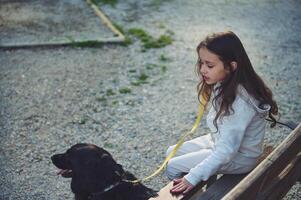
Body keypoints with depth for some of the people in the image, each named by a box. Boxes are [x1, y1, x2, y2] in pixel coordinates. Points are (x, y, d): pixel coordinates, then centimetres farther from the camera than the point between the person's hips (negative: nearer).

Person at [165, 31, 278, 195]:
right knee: (172, 152, 12)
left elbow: (226, 151, -33)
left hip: (238, 157, -8)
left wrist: (192, 178, -32)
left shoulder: (241, 101, -34)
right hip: (218, 140, 8)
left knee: (172, 167, -8)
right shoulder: (224, 84, -8)